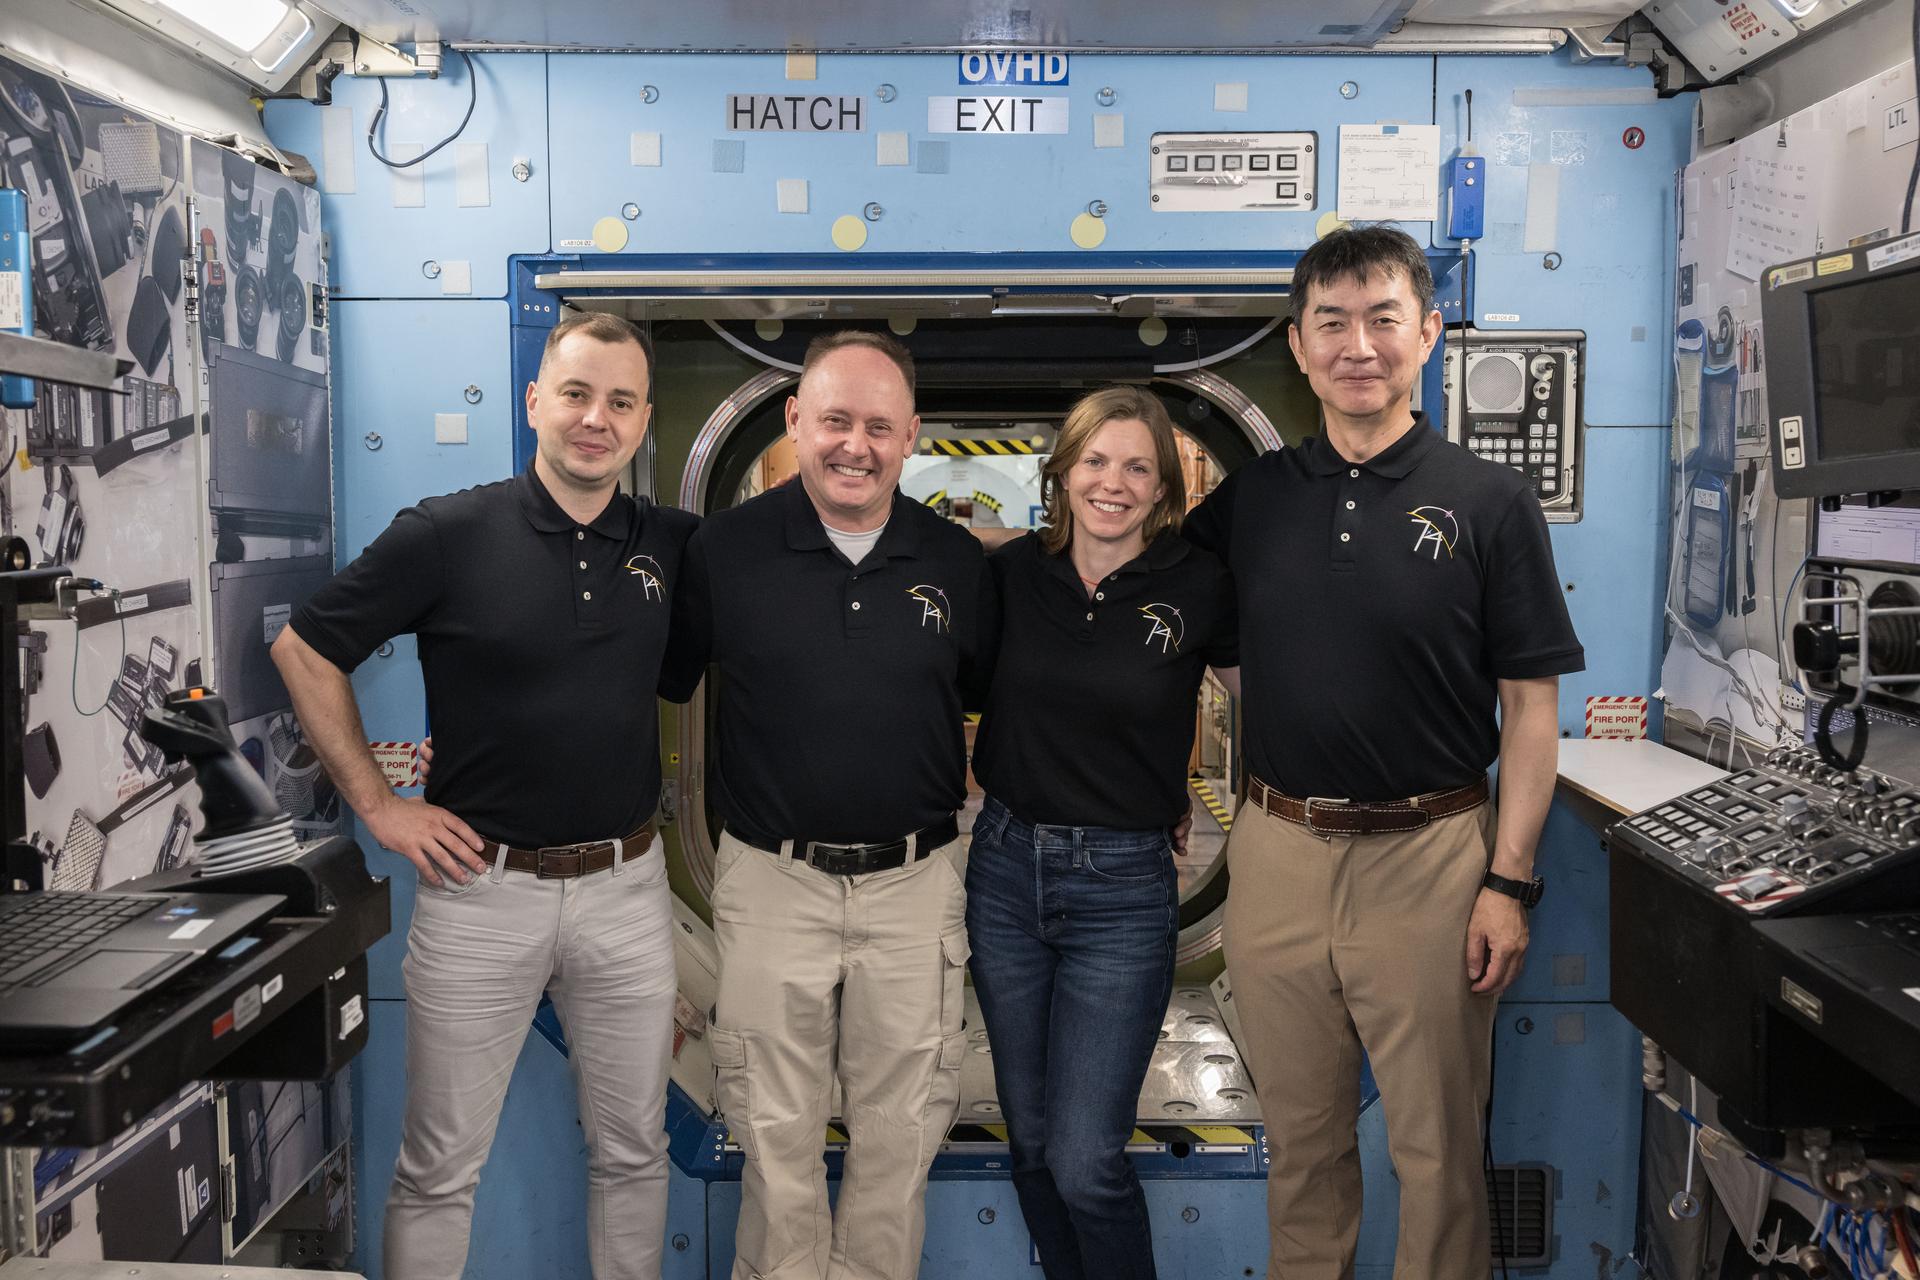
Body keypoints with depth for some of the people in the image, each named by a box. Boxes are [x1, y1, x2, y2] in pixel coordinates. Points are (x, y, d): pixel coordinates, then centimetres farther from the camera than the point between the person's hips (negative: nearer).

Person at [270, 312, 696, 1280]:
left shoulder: (670, 545, 2)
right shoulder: (449, 534, -8)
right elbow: (304, 651, -2)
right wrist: (378, 806, -4)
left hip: (626, 884, 3)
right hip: (482, 889, -3)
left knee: (633, 1152, 16)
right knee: (440, 1166, 10)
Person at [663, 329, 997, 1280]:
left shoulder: (956, 560, 2)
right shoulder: (726, 548, -4)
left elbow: (994, 692, 15)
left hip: (914, 883, 2)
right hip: (772, 880, -1)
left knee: (900, 1131, 13)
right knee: (777, 1136, 11)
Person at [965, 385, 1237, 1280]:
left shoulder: (1199, 587, -8)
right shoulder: (1012, 572, 0)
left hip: (1124, 886, -3)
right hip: (1006, 868, 4)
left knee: (1085, 1163, -5)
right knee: (1030, 1140, 16)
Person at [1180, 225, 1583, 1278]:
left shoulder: (1489, 504, -4)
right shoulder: (1252, 496, 5)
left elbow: (1530, 708, -4)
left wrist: (1510, 882, -9)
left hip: (1427, 856, -3)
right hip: (1276, 852, 3)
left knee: (1437, 1145, 9)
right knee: (1299, 1131, 17)